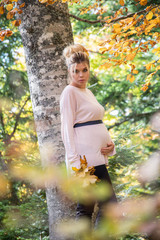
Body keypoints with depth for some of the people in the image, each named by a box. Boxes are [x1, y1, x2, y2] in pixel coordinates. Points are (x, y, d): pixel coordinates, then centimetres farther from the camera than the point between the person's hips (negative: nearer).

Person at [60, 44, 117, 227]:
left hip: (98, 156, 9)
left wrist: (110, 143, 5)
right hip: (85, 158, -9)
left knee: (109, 205, 7)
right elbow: (67, 128, -12)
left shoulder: (88, 92, 20)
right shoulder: (70, 92, -5)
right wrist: (74, 161, -19)